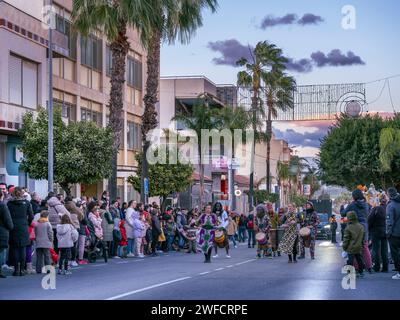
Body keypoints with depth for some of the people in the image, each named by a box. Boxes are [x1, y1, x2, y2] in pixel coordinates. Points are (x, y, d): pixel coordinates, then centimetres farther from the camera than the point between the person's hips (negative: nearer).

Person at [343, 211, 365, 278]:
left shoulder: (348, 228, -13)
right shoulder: (361, 227, 4)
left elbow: (346, 239, -10)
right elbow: (363, 237, 14)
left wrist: (344, 247, 1)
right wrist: (362, 244, 25)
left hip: (351, 248, -5)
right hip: (359, 248, 5)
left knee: (350, 261, -2)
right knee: (359, 260, 14)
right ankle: (361, 272, 20)